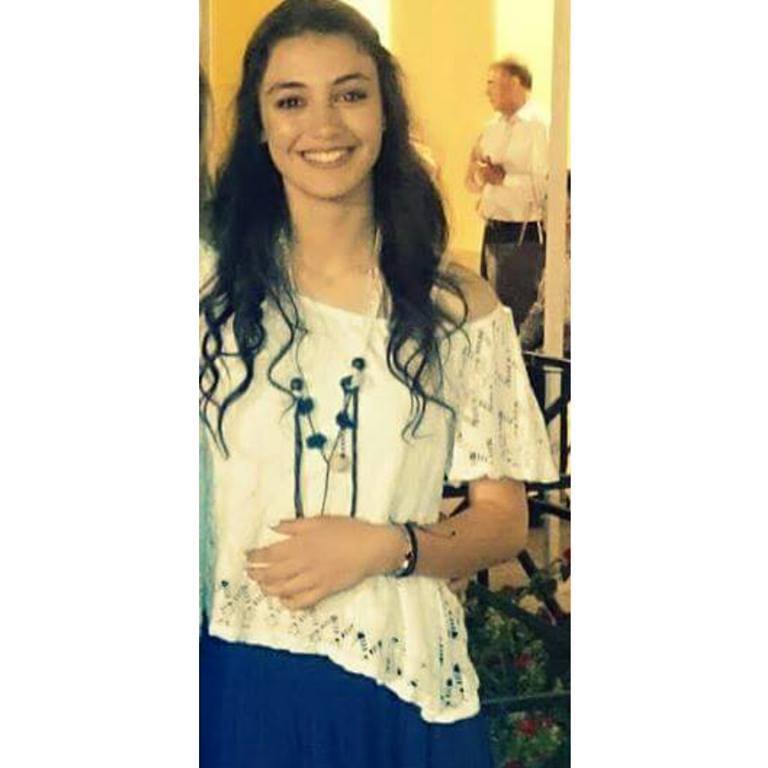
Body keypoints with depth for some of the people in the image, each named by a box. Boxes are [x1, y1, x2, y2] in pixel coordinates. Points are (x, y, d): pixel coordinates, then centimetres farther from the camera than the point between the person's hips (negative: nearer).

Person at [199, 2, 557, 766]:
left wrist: (388, 547, -15)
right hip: (243, 681, 0)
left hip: (405, 688, 0)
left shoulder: (459, 307, -1)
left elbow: (503, 520, 2)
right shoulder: (212, 289, -1)